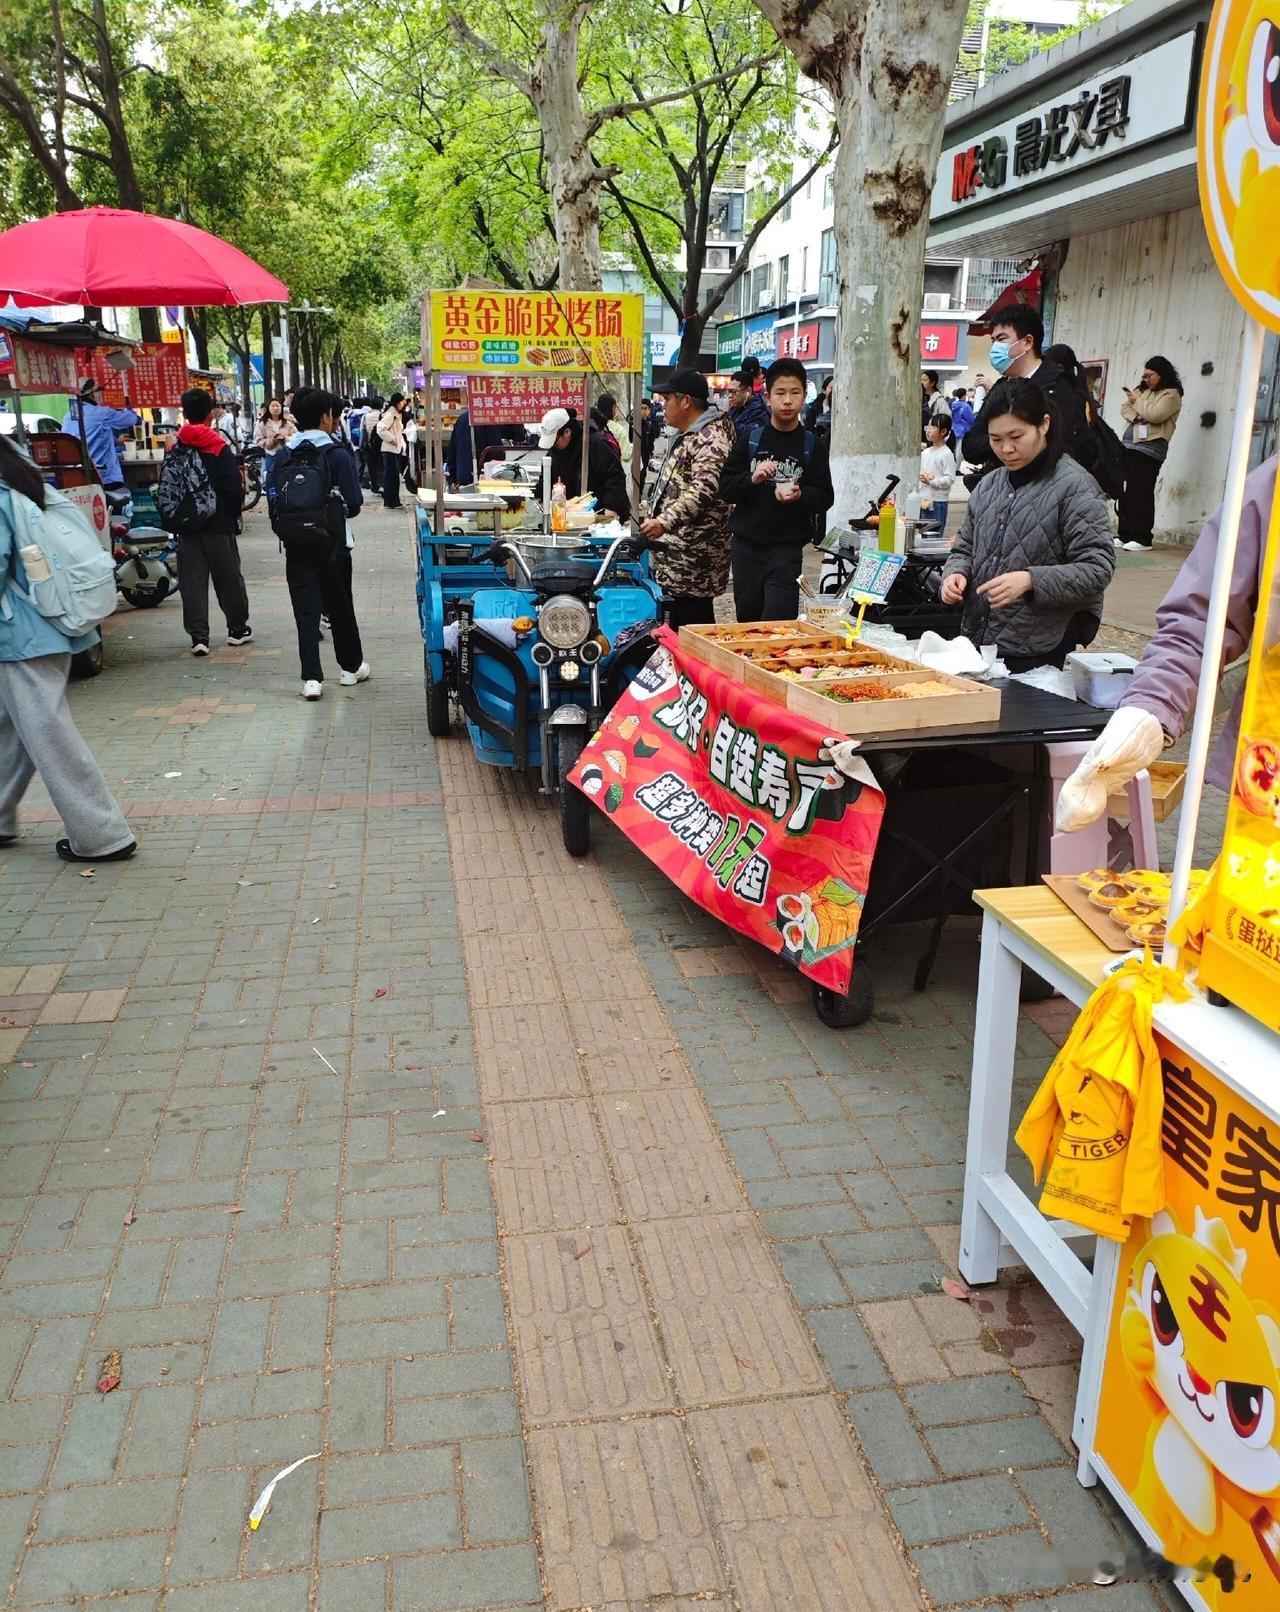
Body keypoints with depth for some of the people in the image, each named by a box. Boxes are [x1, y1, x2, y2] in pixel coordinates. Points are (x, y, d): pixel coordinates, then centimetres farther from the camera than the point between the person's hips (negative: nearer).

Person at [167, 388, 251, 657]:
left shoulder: (175, 449, 2)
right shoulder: (219, 447, -8)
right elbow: (233, 487, -11)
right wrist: (235, 514, 4)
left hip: (186, 524, 2)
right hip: (218, 523, -2)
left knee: (192, 579, 3)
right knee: (228, 577, 10)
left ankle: (198, 635, -2)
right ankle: (237, 628, 20)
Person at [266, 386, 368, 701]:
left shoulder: (283, 455, 2)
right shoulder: (338, 454, -8)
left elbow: (273, 498, 0)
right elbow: (353, 503, -8)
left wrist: (287, 527, 14)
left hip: (295, 545, 2)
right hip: (332, 544, -2)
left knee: (306, 607, 3)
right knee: (340, 604, 13)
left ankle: (311, 678, -3)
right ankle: (351, 667, 27)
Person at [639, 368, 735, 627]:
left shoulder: (711, 439, -17)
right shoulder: (688, 435, 17)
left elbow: (703, 490, -31)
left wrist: (665, 522, -40)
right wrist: (655, 515, 31)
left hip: (693, 560, -11)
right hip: (676, 557, 11)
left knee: (693, 628, -7)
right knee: (676, 625, 14)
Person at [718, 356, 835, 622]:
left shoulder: (813, 445, 1)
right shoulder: (750, 438, 4)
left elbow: (825, 497, -1)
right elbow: (725, 488, 2)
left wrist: (799, 496, -21)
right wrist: (752, 479, -16)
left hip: (787, 547, -2)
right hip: (747, 543, 2)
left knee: (778, 621, -11)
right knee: (747, 618, 11)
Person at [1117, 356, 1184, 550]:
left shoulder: (1171, 395, -3)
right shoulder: (1142, 389, 19)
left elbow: (1155, 414, -17)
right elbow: (1124, 409, 10)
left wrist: (1138, 401, -4)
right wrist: (1136, 417, -9)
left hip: (1150, 448, -7)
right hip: (1130, 444, 8)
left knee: (1141, 492, -11)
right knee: (1125, 491, 6)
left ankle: (1142, 538, -11)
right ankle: (1125, 535, 11)